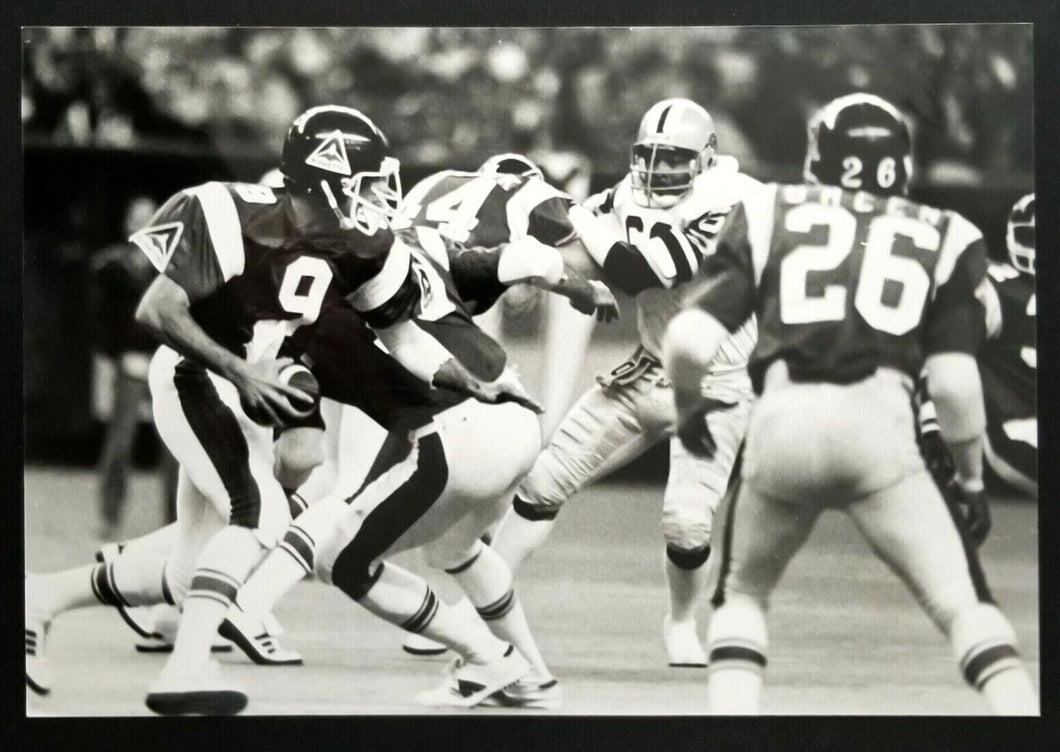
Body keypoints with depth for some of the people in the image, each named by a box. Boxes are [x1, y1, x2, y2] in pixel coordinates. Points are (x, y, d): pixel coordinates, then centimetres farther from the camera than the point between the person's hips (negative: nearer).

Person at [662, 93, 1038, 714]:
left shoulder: (769, 218, 18)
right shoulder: (941, 240, 18)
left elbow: (689, 341, 8)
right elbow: (954, 381, 8)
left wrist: (689, 405, 28)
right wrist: (971, 480, 21)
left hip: (782, 423, 1)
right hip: (877, 424, -1)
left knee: (744, 594, 25)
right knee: (963, 605, 6)